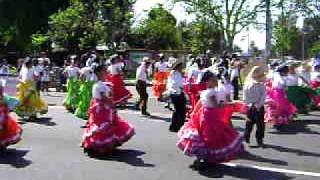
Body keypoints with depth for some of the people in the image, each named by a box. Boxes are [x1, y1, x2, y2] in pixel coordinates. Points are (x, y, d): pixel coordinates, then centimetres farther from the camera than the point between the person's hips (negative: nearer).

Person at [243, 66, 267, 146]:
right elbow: (245, 97, -4)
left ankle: (259, 139, 16)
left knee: (260, 124, 3)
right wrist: (250, 105, -13)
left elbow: (264, 96, -8)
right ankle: (246, 137, 25)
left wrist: (258, 105, -16)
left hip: (260, 108, 1)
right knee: (249, 123, 9)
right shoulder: (248, 85, -6)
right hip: (251, 108, -1)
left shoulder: (261, 85, -4)